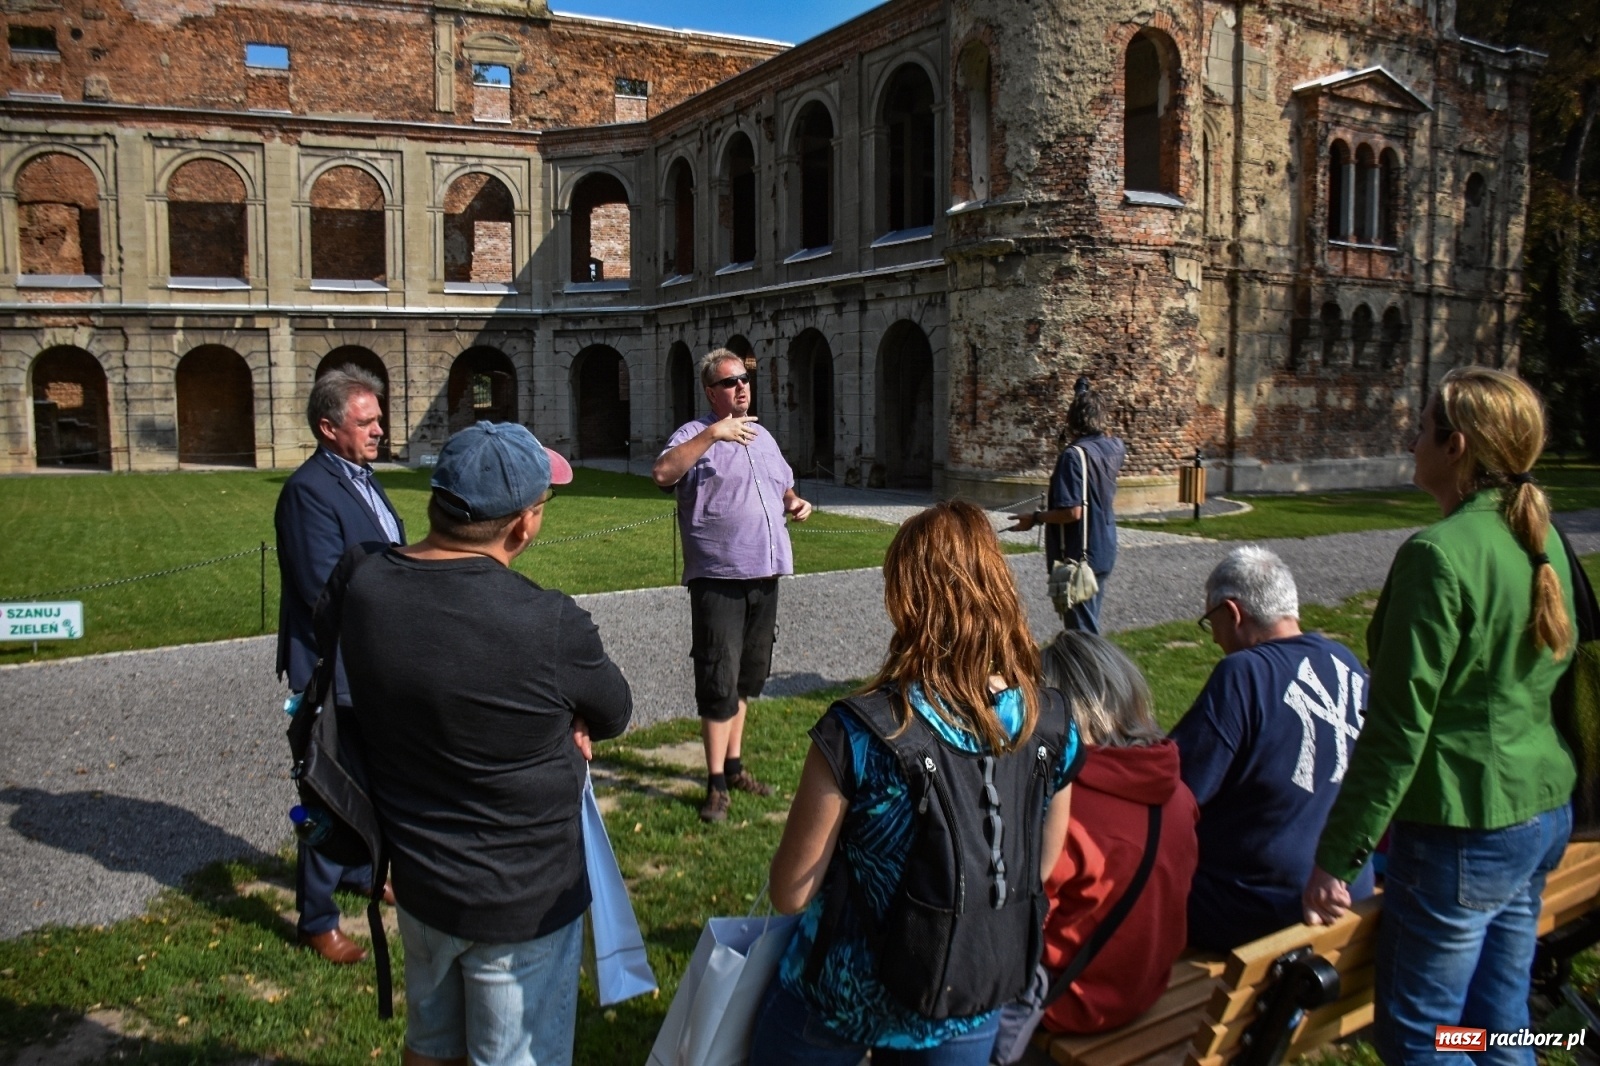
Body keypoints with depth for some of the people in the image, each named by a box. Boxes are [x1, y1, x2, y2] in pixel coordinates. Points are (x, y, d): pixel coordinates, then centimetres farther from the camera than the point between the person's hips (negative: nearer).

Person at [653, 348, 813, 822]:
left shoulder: (763, 437, 17)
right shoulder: (695, 434, -5)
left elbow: (783, 486, 30)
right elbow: (663, 473, -25)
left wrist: (795, 502, 7)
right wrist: (713, 434, -28)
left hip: (764, 575, 7)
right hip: (718, 577, -7)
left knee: (748, 676, 16)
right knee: (719, 680, -6)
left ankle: (734, 764, 30)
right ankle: (716, 785, 3)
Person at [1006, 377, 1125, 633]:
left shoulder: (1073, 455, -21)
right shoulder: (1114, 447, 2)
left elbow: (1072, 512, -26)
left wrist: (1035, 519, -10)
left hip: (1077, 557, -8)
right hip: (1103, 552, 8)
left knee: (1081, 630, -1)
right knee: (1089, 624, 20)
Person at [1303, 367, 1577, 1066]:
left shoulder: (1439, 554, -21)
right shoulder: (1544, 542, 5)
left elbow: (1398, 728, -21)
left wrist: (1336, 857, -13)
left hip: (1463, 832, -8)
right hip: (1542, 815, 9)